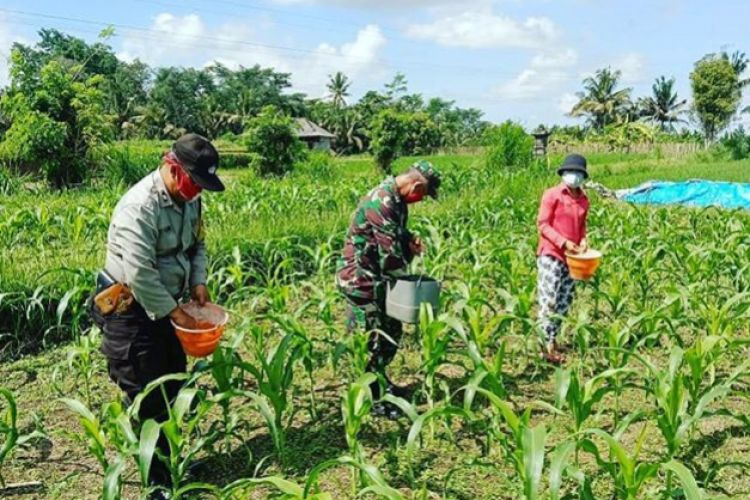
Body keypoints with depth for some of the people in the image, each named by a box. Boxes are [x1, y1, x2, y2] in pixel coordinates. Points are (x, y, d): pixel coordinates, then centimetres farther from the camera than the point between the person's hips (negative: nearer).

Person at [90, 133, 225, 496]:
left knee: (174, 380, 14)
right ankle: (159, 480, 10)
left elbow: (197, 244, 15)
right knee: (146, 396, -2)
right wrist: (174, 313, -21)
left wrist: (197, 282, -1)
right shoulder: (140, 207, -26)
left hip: (162, 304, 8)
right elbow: (140, 274, -28)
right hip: (129, 311, -8)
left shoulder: (188, 199, 1)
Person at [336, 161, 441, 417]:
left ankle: (381, 382, 33)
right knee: (370, 339, -3)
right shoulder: (381, 202, -24)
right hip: (361, 280, -10)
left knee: (391, 330, 17)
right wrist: (403, 279, -11)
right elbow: (389, 248, -24)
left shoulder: (397, 200, 8)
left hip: (378, 278, 10)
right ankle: (372, 398, 8)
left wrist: (411, 241, -1)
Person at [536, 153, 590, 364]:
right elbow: (542, 224, -9)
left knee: (565, 300, 9)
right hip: (551, 255, -6)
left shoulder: (583, 200, 11)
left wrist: (583, 241, 1)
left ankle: (552, 338, 20)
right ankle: (546, 344, -7)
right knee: (548, 299, -9)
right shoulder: (552, 195, -6)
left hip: (571, 257, 7)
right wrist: (563, 242, -18)